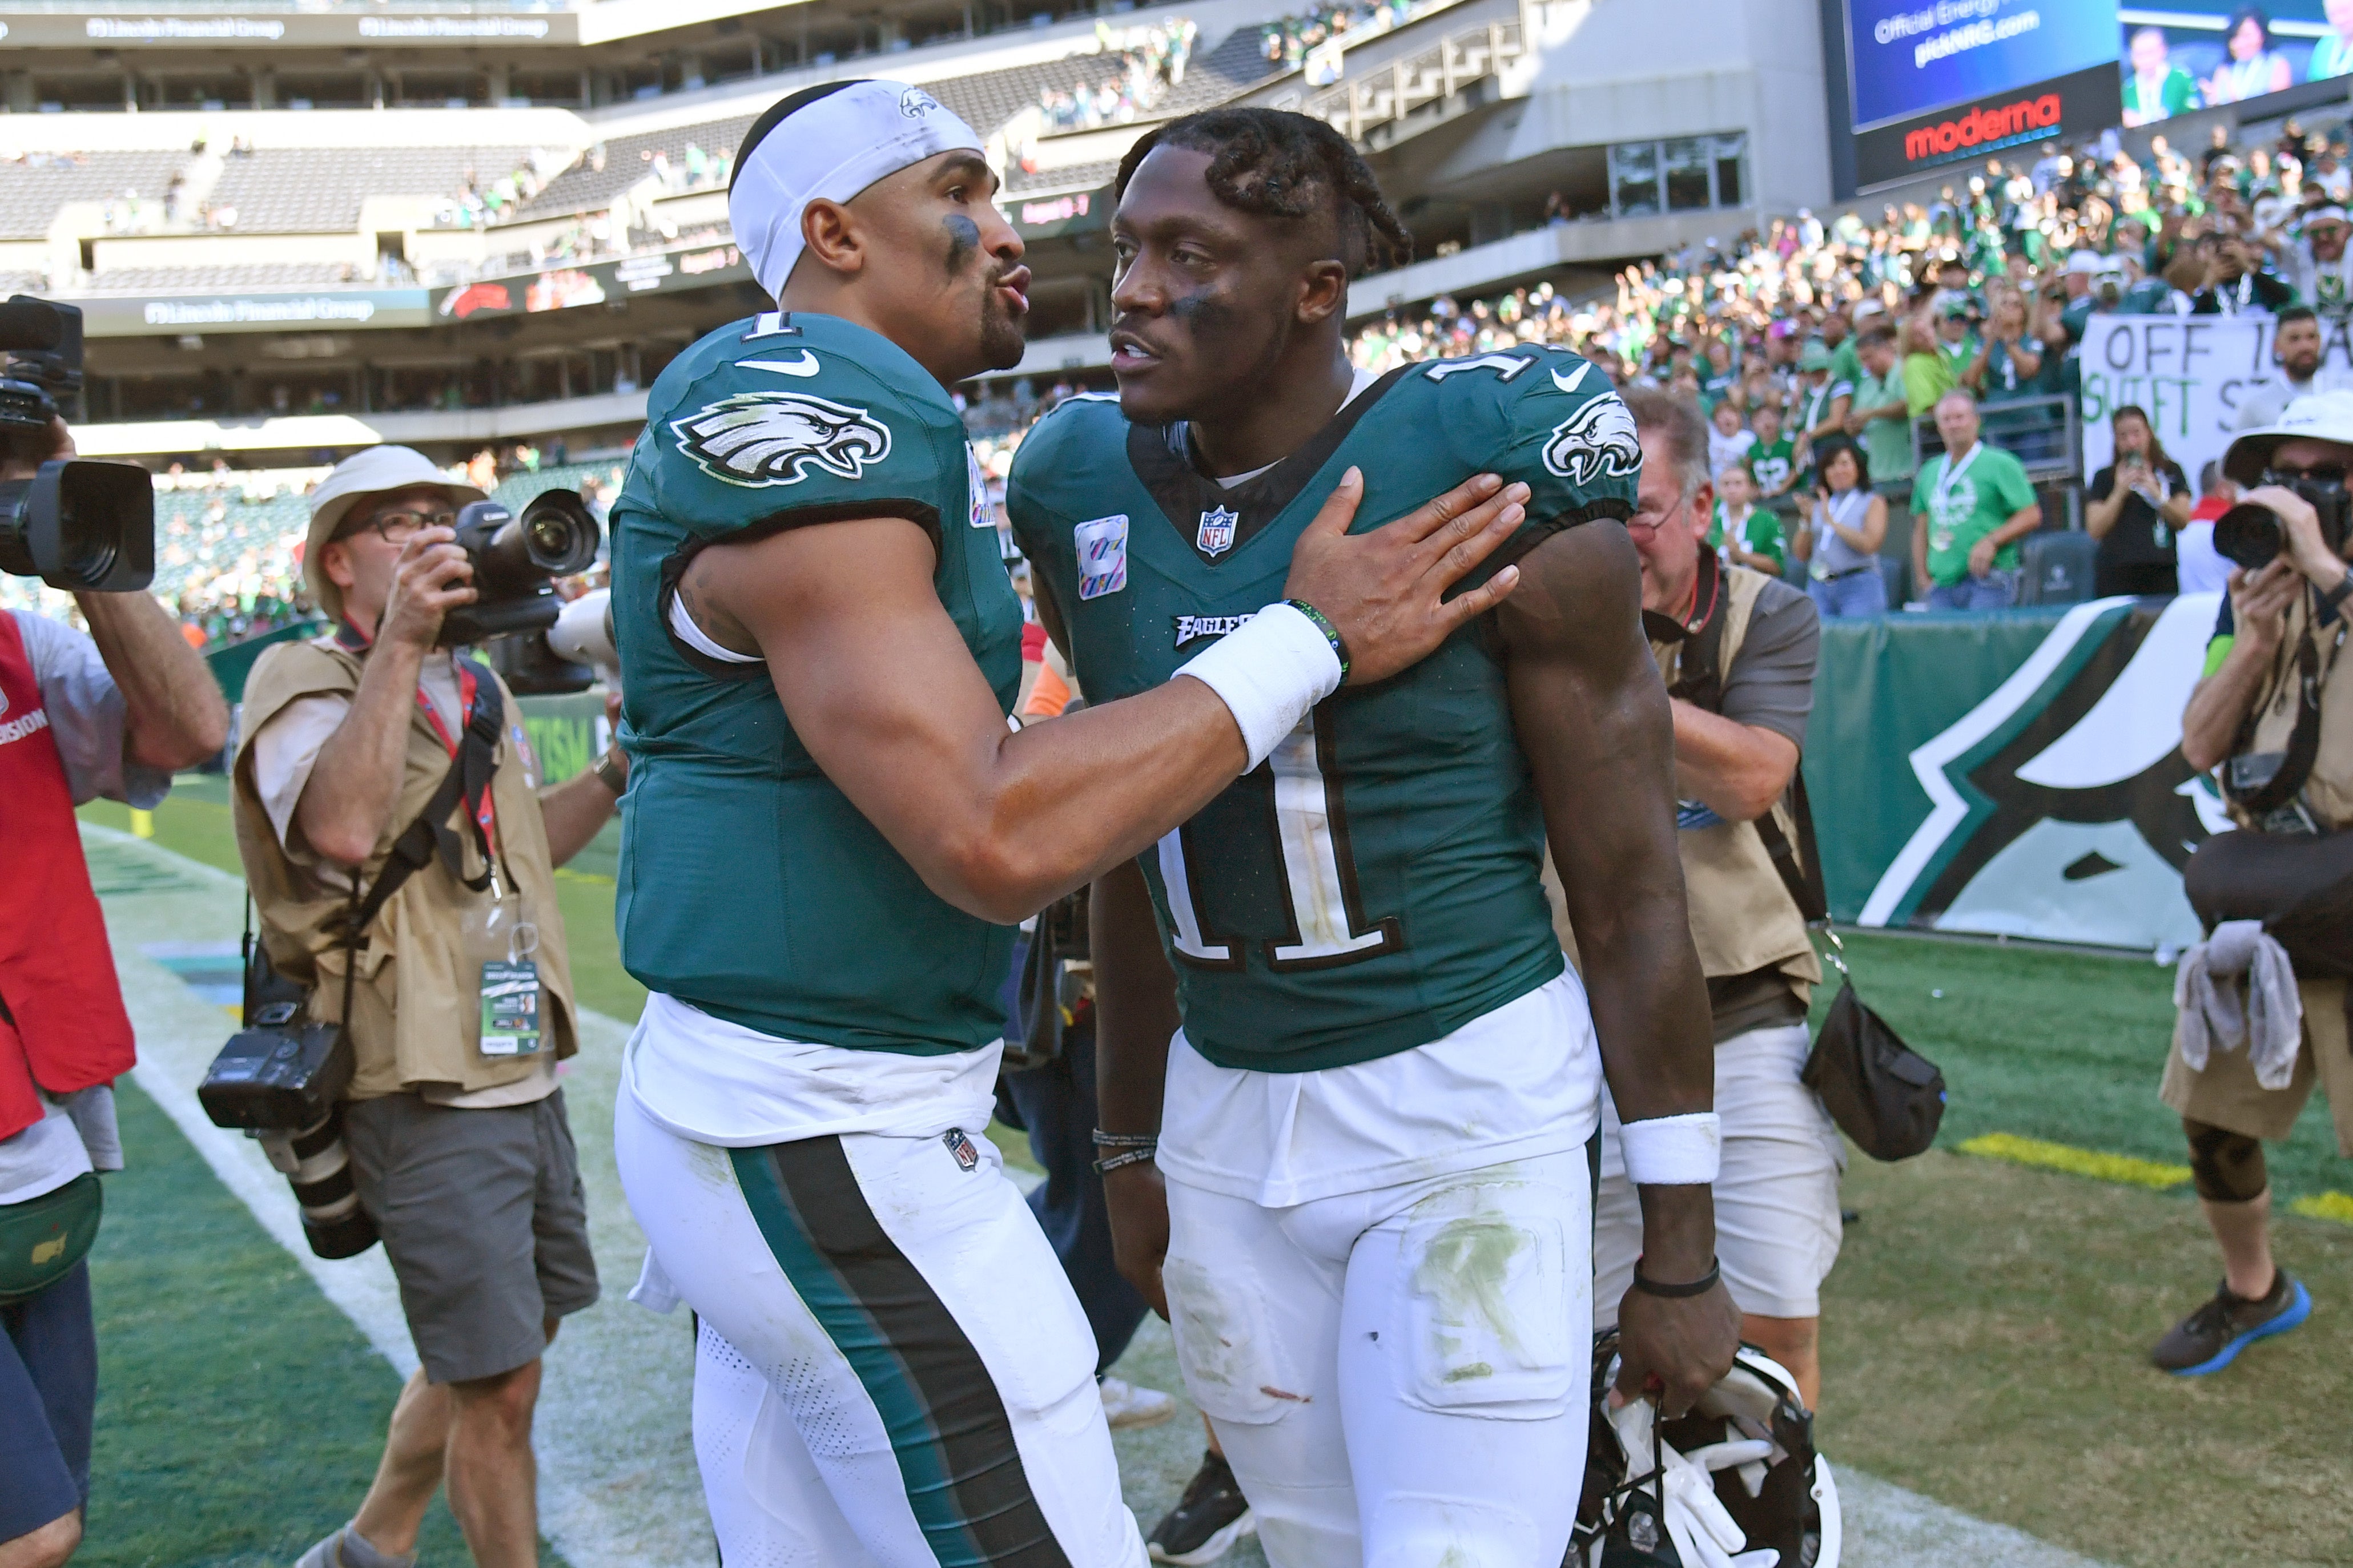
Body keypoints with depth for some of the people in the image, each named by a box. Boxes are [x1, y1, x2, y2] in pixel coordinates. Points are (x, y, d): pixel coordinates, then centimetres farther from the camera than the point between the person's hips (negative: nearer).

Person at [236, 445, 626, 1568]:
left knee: (498, 1351, 20)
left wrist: (618, 775, 13)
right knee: (500, 1386, -2)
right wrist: (398, 644, -28)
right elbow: (345, 830, -30)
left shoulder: (477, 691, 16)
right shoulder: (301, 682, -10)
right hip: (425, 1093, -9)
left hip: (523, 1075, 9)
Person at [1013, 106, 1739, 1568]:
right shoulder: (1090, 491, 2)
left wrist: (1681, 1248, -6)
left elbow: (1630, 889, -8)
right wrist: (1131, 1146, 19)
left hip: (1467, 1107, -5)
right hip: (1225, 1120, 5)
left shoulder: (1488, 467, -13)